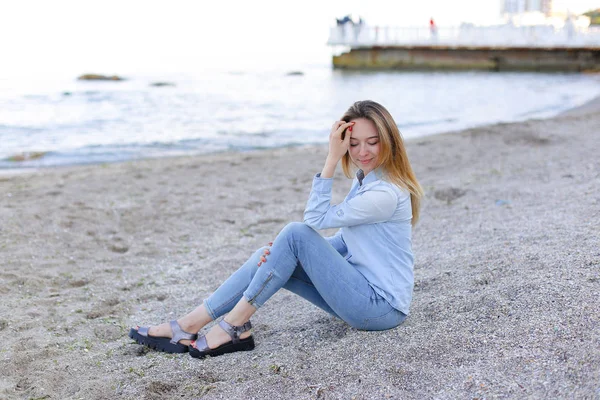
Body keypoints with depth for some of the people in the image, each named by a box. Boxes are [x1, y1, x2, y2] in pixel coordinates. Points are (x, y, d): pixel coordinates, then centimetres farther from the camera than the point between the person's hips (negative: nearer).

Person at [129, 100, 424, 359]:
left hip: (382, 306, -9)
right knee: (270, 256, -4)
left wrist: (332, 159, -19)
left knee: (296, 233, -20)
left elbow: (316, 219, -16)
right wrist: (285, 252, -4)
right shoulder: (365, 178, 9)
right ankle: (188, 326, -5)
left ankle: (234, 325, -13)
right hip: (363, 293, 9)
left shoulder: (386, 193, -21)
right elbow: (344, 241, 11)